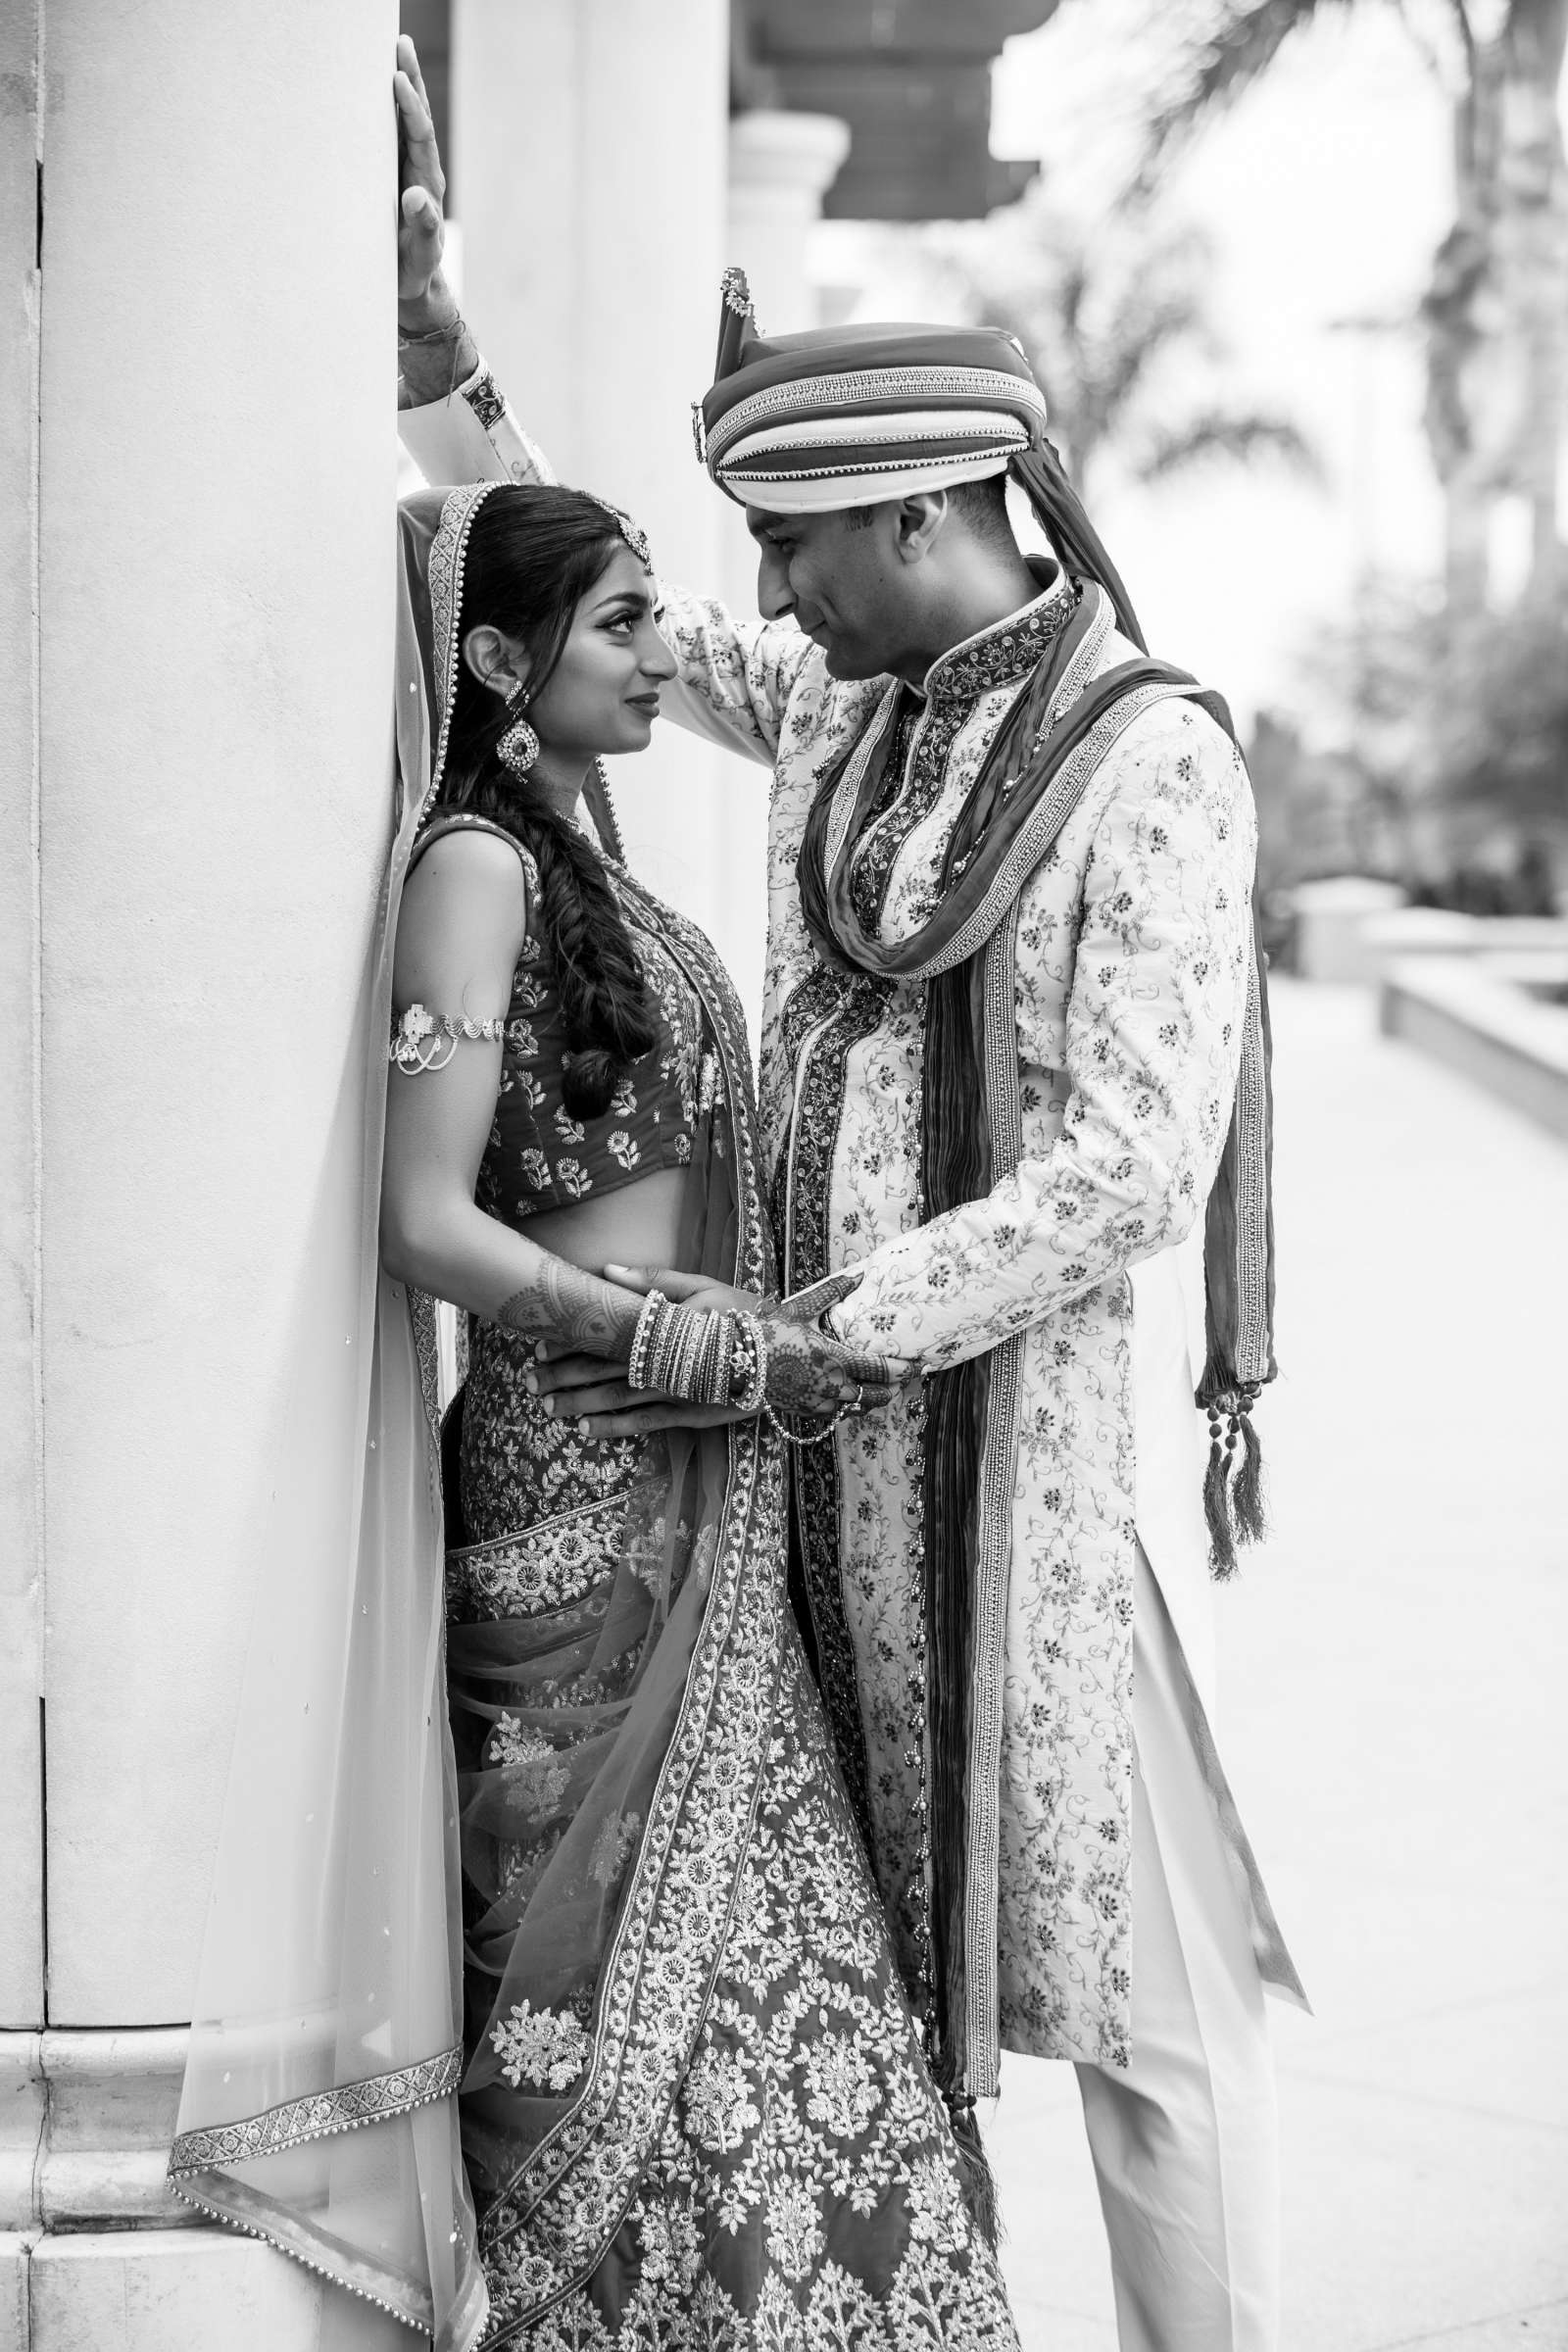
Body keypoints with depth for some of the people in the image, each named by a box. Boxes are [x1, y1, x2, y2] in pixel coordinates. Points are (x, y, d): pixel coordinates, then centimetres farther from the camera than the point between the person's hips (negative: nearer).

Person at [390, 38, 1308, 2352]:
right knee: (864, 1961, 11)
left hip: (1051, 1426, -7)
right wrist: (434, 350, 11)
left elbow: (1131, 1168, -18)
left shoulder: (1152, 757, -13)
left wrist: (795, 1338, -19)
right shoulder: (842, 704, 8)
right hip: (838, 1417, 7)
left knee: (1136, 1983, 1)